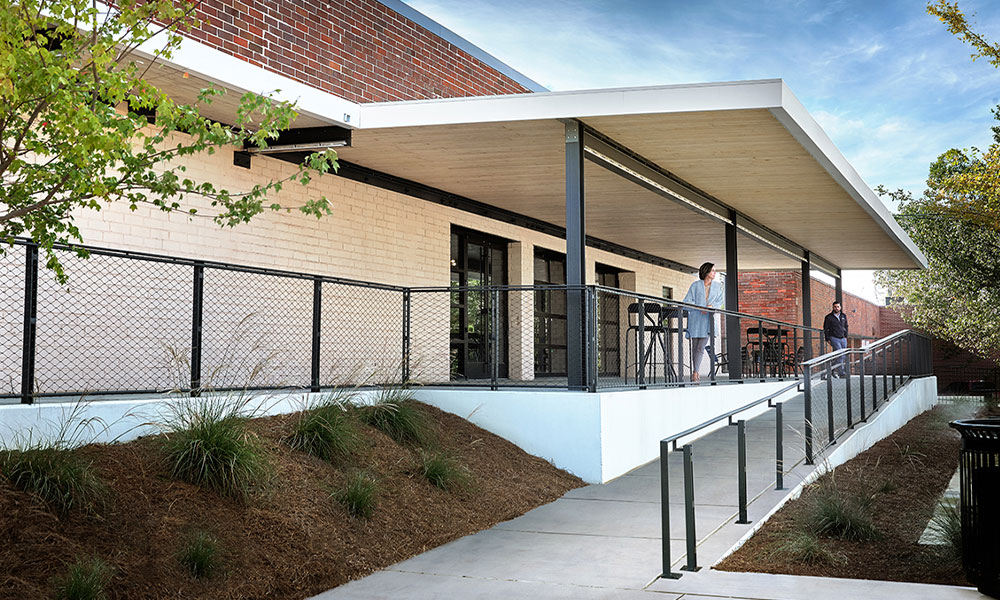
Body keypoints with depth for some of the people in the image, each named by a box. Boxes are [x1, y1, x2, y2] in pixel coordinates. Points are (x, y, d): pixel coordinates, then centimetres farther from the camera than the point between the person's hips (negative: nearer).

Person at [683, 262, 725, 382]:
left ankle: (695, 372, -13)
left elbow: (720, 301, 9)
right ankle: (696, 372, 12)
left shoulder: (717, 287, 14)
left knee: (701, 347, -11)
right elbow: (687, 301, 1)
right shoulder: (695, 285, 5)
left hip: (708, 319, 1)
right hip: (695, 318, -1)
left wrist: (711, 306, -11)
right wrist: (700, 308, -12)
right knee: (695, 346, 3)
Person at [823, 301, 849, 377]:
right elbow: (825, 329, 2)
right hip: (834, 338, -5)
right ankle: (841, 372, -20)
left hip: (842, 339, 5)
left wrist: (845, 336, 15)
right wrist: (828, 339, -3)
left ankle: (835, 370, 18)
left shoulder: (844, 316, 11)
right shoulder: (829, 317, -3)